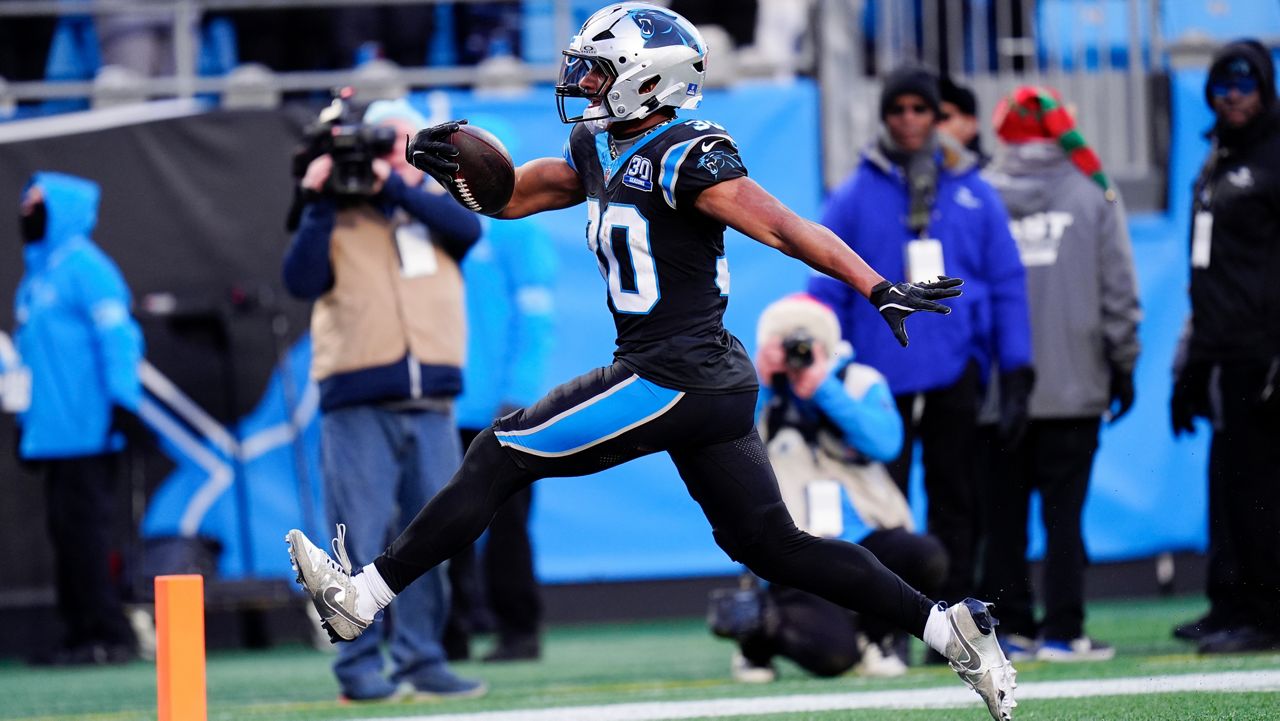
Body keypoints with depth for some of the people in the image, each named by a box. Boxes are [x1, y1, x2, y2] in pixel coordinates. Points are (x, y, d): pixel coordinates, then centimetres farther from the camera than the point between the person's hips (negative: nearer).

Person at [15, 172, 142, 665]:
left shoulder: (84, 267, -7)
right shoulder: (35, 276, 20)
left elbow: (117, 334, -13)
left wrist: (121, 401, -19)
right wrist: (25, 420, 21)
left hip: (86, 434, -9)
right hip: (50, 434, 9)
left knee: (84, 530, -10)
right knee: (66, 532, 7)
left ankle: (107, 635, -8)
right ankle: (80, 633, 9)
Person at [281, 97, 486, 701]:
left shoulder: (434, 205, 14)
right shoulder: (337, 218, 7)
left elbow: (468, 228, -8)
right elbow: (301, 280, -7)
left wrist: (397, 188, -16)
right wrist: (317, 205, -12)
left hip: (431, 407, 3)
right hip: (358, 407, -3)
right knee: (361, 540, -6)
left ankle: (421, 659, 13)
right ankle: (359, 665, -2)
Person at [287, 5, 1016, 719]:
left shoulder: (685, 157, -12)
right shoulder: (600, 148, 15)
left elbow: (781, 226, -20)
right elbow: (512, 196, 22)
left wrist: (878, 287, -28)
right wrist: (453, 167, 2)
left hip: (672, 382, -10)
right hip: (718, 384, 10)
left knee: (503, 456, -3)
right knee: (771, 543, 12)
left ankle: (366, 595, 3)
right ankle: (949, 627, 11)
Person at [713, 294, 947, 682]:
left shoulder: (860, 384, 7)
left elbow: (886, 443, -12)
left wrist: (823, 389, -16)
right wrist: (761, 384, -15)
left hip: (868, 537, 3)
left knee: (927, 558, -30)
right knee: (832, 656, -27)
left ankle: (872, 633, 2)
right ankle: (759, 628, 9)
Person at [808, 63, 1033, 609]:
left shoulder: (974, 195, 7)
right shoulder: (854, 198, 3)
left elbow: (1007, 285, 8)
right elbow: (827, 292, 3)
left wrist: (1016, 377, 3)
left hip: (956, 373, 1)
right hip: (881, 376, -1)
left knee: (955, 503, 5)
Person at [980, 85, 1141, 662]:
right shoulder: (1092, 195, 0)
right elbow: (1118, 289, 2)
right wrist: (1123, 365, 11)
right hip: (1074, 386, -1)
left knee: (1003, 512, 7)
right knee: (1063, 511, 0)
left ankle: (1011, 629, 8)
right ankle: (1062, 631, -3)